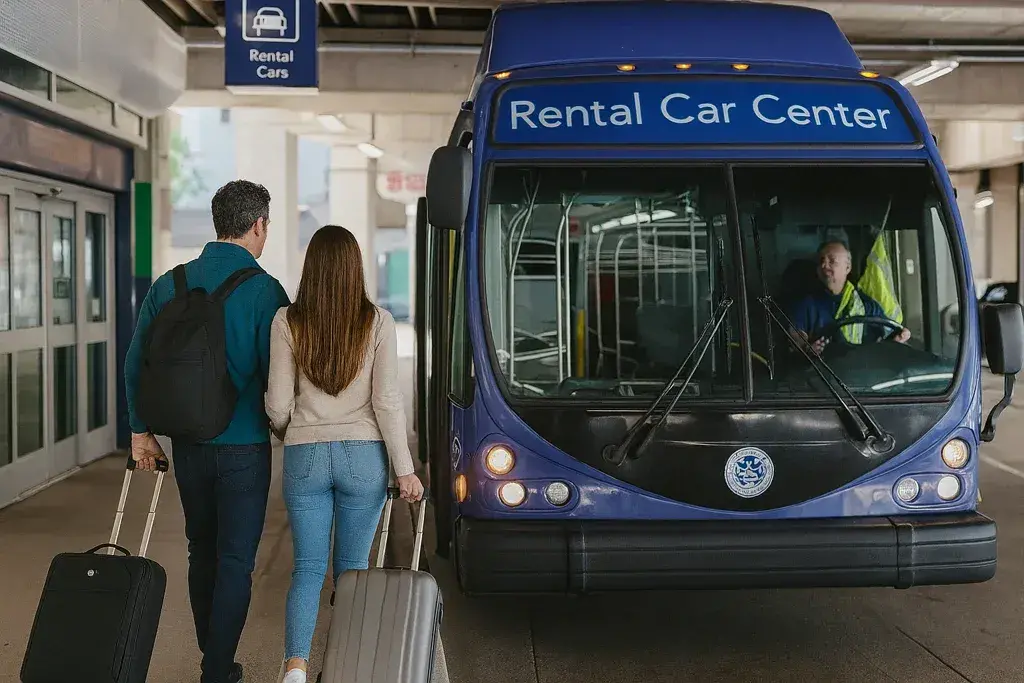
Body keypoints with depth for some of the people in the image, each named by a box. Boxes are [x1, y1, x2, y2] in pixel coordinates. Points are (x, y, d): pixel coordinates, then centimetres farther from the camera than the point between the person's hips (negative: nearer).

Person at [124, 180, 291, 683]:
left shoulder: (169, 284, 3)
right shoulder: (264, 290, -12)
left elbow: (135, 364, 6)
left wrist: (141, 431, 13)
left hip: (187, 443, 5)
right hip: (243, 444, -5)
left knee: (201, 551, 19)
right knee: (235, 559, 4)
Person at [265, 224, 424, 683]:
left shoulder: (287, 321, -3)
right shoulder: (377, 322, -4)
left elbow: (278, 404, -2)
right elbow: (386, 400, -6)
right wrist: (405, 469, -2)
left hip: (305, 456, 0)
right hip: (363, 456, 0)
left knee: (308, 568, 7)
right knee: (353, 567, 12)